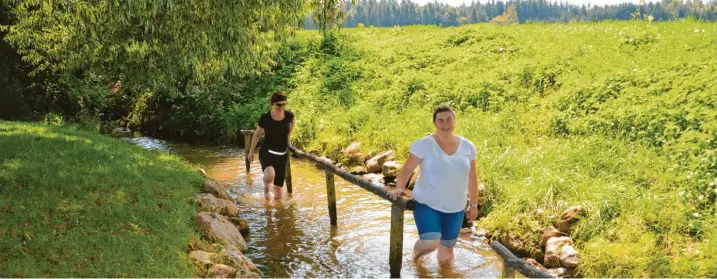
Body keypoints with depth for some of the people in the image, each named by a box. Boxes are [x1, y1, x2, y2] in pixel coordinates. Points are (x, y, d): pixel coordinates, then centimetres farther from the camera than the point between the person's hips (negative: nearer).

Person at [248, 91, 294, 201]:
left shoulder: (289, 115, -8)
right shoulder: (265, 118, -13)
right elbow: (257, 134, 3)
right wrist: (251, 152, 11)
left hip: (282, 155, 3)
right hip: (267, 152, -3)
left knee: (279, 192, 7)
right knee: (270, 175, -35)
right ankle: (267, 188, -1)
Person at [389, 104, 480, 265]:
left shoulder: (467, 147, 1)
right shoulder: (424, 145, -11)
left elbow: (472, 177, 10)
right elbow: (407, 169, -7)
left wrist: (474, 205, 11)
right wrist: (399, 188, -24)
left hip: (455, 208, 4)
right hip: (427, 204, -4)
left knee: (446, 254, 11)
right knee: (430, 245, -21)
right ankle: (416, 249, 16)